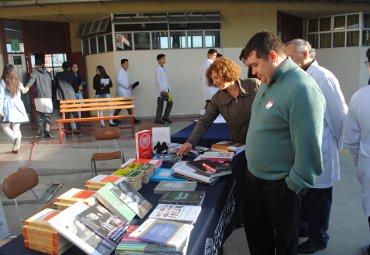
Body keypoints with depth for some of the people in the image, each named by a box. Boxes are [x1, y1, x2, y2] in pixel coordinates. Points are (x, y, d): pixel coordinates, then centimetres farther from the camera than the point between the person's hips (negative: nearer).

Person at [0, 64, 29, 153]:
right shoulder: (18, 82, 8)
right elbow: (23, 90, 31)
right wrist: (24, 89, 55)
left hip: (8, 107, -4)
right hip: (18, 106, 4)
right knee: (16, 128, 8)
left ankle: (16, 138, -23)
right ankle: (16, 147, 4)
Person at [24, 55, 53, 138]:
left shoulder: (35, 71, 6)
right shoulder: (48, 73, 15)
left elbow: (32, 79, -17)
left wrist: (27, 87, -33)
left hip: (38, 97, -1)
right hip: (48, 97, 1)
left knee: (41, 114, 15)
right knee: (47, 115, 3)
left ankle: (40, 131, 20)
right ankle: (46, 130, -14)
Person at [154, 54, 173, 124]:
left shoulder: (163, 68, 15)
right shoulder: (158, 68, -11)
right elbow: (158, 80, -18)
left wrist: (168, 89, 14)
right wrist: (162, 90, -21)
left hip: (165, 90, 8)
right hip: (161, 91, -8)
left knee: (170, 102, 8)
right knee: (160, 105, -2)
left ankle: (165, 117, 16)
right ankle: (158, 120, 6)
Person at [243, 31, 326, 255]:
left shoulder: (302, 88, -23)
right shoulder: (268, 83, 5)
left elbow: (308, 146, -24)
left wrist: (294, 187, -18)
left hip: (281, 185, -8)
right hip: (254, 177, 8)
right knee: (256, 235, 23)